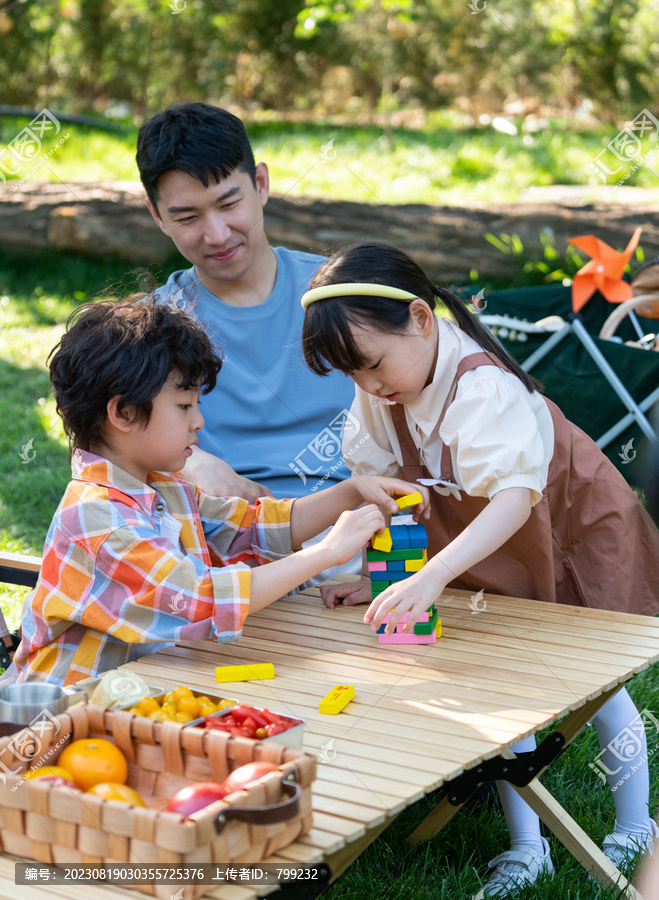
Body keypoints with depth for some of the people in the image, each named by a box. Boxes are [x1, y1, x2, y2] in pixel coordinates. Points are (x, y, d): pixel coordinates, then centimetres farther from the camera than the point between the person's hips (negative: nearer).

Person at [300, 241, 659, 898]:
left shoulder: (483, 388, -38)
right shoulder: (381, 394, -15)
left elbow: (517, 497, -49)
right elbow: (379, 484, -8)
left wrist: (431, 576, -59)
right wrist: (376, 573, -19)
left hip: (574, 534, -6)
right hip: (490, 558, 6)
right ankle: (526, 846, 17)